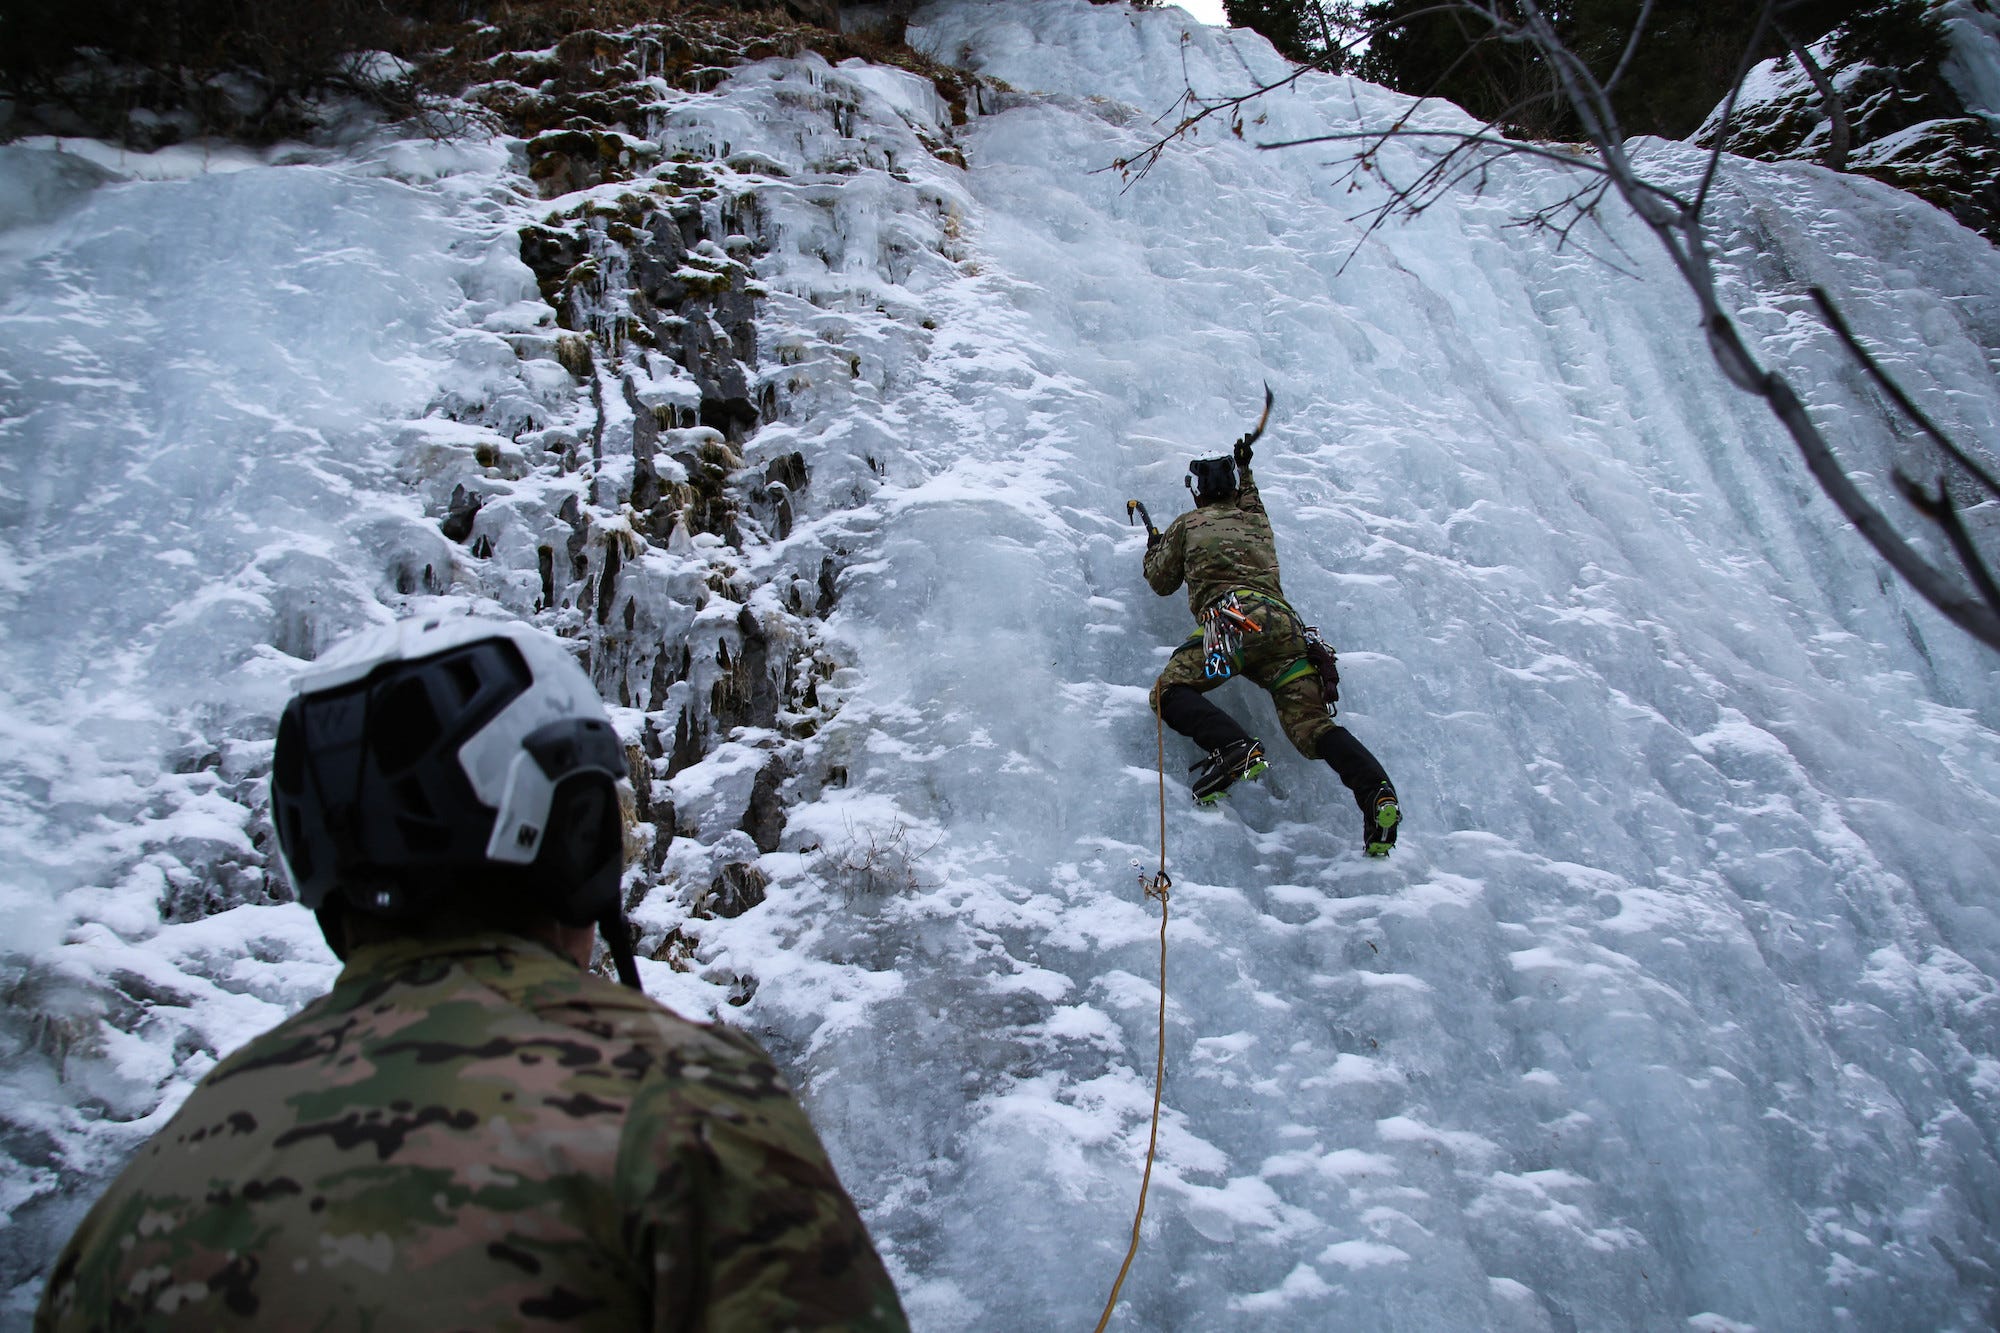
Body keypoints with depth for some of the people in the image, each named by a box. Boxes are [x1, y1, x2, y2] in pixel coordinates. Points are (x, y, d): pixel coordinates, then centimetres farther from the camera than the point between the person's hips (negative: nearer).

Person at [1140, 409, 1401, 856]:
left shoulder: (1188, 523, 21)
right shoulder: (1257, 520, 34)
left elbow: (1161, 582, 28)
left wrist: (1154, 546, 47)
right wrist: (1245, 471, 73)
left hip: (1232, 618, -5)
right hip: (1285, 622, 5)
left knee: (1170, 691, -7)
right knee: (1311, 723, -4)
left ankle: (1234, 748, -35)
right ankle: (1376, 790, -31)